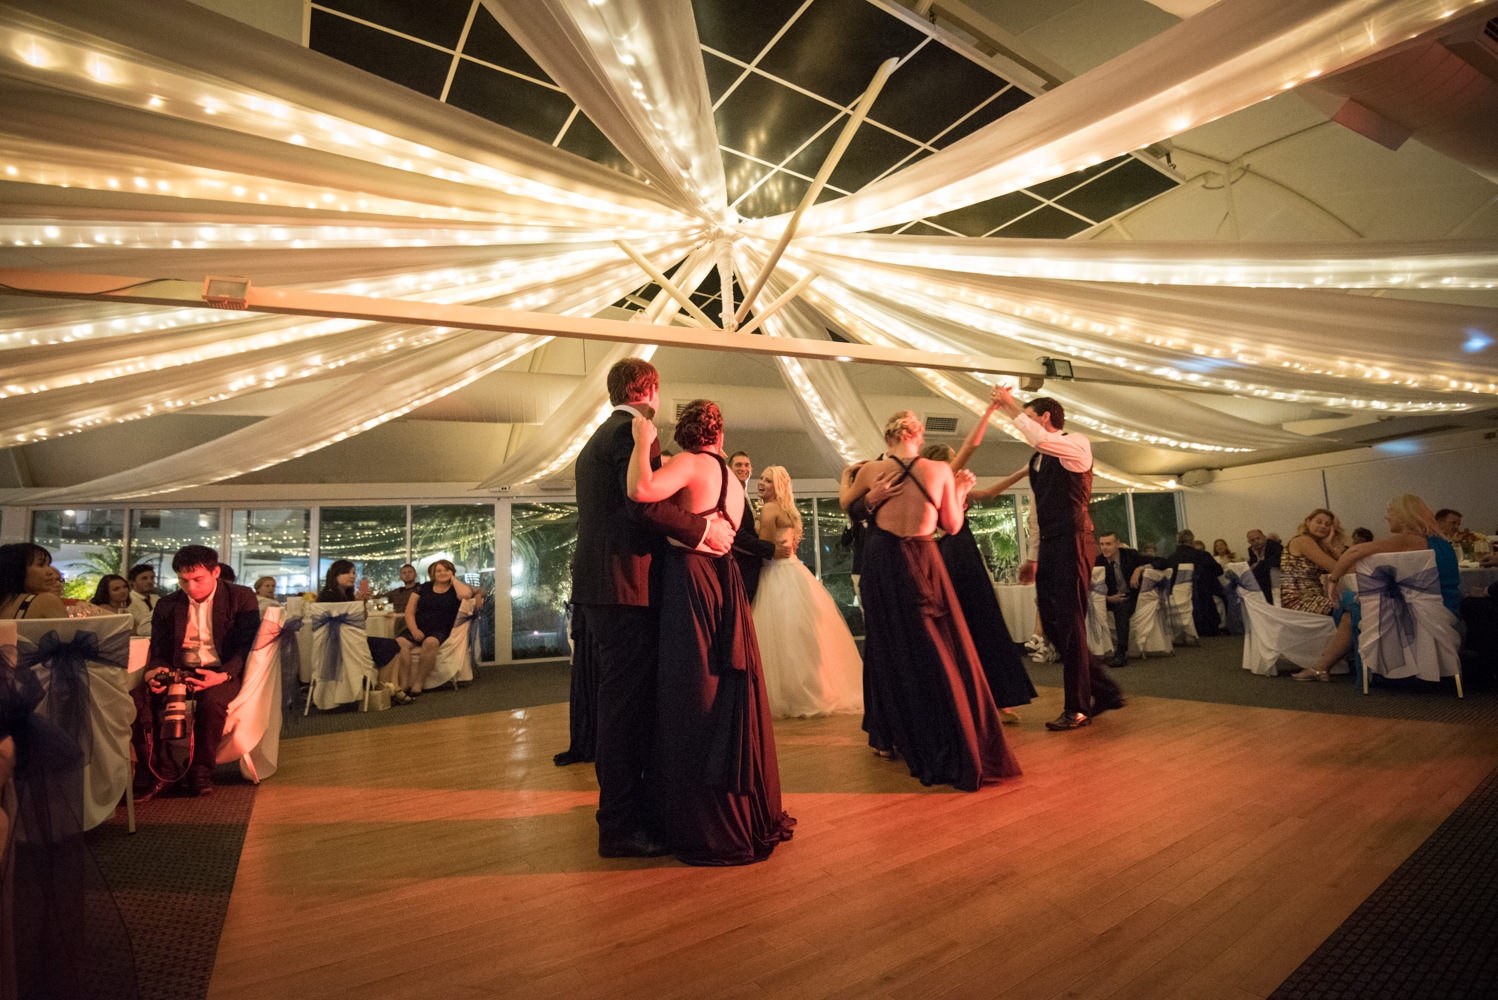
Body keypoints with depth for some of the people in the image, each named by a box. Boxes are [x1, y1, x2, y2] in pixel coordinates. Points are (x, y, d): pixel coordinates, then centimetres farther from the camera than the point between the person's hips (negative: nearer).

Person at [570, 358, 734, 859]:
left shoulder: (597, 439, 23)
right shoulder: (633, 431, -8)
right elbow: (643, 503, -23)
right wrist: (704, 528, -16)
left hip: (598, 586, 10)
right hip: (626, 587, -10)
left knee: (618, 701, 16)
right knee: (629, 703, -5)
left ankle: (619, 811, 27)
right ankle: (622, 826, 3)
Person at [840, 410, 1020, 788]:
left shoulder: (872, 470, -3)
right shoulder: (940, 470, -5)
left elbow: (845, 502, 16)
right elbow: (952, 526, 3)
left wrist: (846, 481, 37)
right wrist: (959, 491, 18)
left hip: (883, 564, 1)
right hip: (923, 564, -1)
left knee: (891, 651, 15)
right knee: (940, 654, 7)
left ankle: (890, 739, 27)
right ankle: (960, 749, 12)